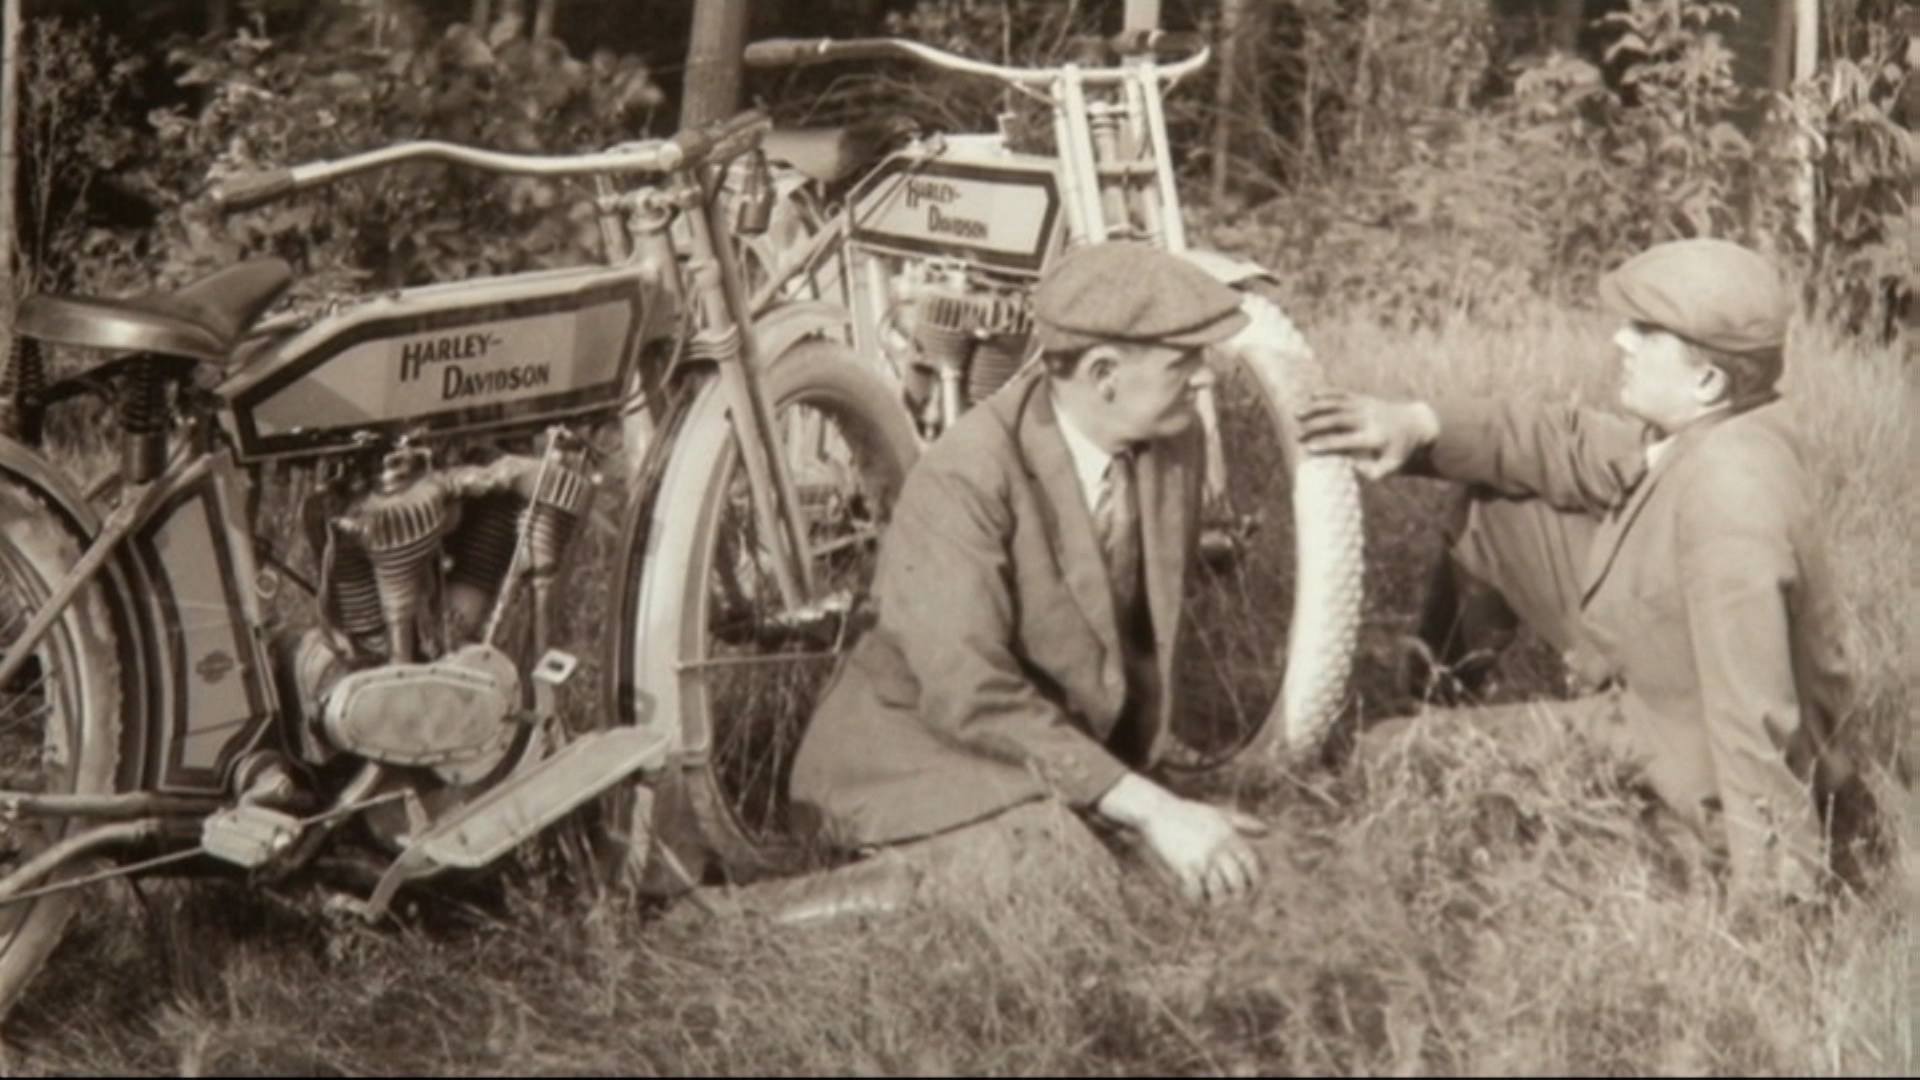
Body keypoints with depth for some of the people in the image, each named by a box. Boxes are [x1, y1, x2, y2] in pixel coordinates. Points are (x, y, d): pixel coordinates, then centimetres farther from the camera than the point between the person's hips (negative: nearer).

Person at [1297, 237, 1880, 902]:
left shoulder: (1732, 490, -38)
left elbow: (1755, 714, -38)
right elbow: (1574, 449, 2)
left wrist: (1776, 889, -36)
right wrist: (1421, 426, -11)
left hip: (1684, 768, -9)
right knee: (1500, 506, 12)